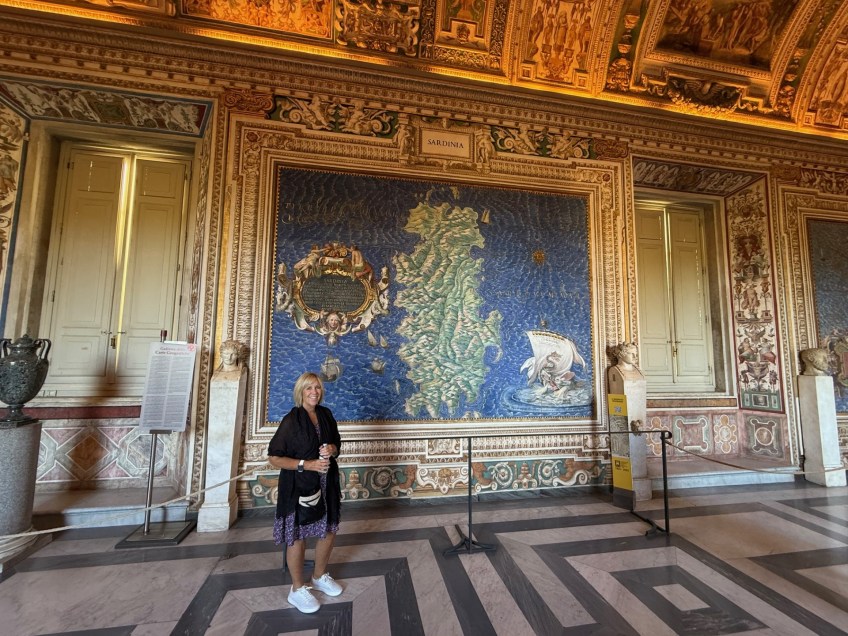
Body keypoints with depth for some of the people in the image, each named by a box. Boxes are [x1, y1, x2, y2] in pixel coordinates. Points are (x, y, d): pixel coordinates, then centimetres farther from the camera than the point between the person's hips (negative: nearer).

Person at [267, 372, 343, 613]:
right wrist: (307, 464, -23)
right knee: (298, 537, 9)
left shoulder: (326, 414, 0)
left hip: (326, 483, 6)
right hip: (298, 486, -6)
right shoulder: (291, 420, -16)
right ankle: (297, 589, 32)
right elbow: (274, 458, -16)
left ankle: (320, 577, 42)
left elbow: (336, 442, 13)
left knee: (329, 530, 17)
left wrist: (332, 449, -11)